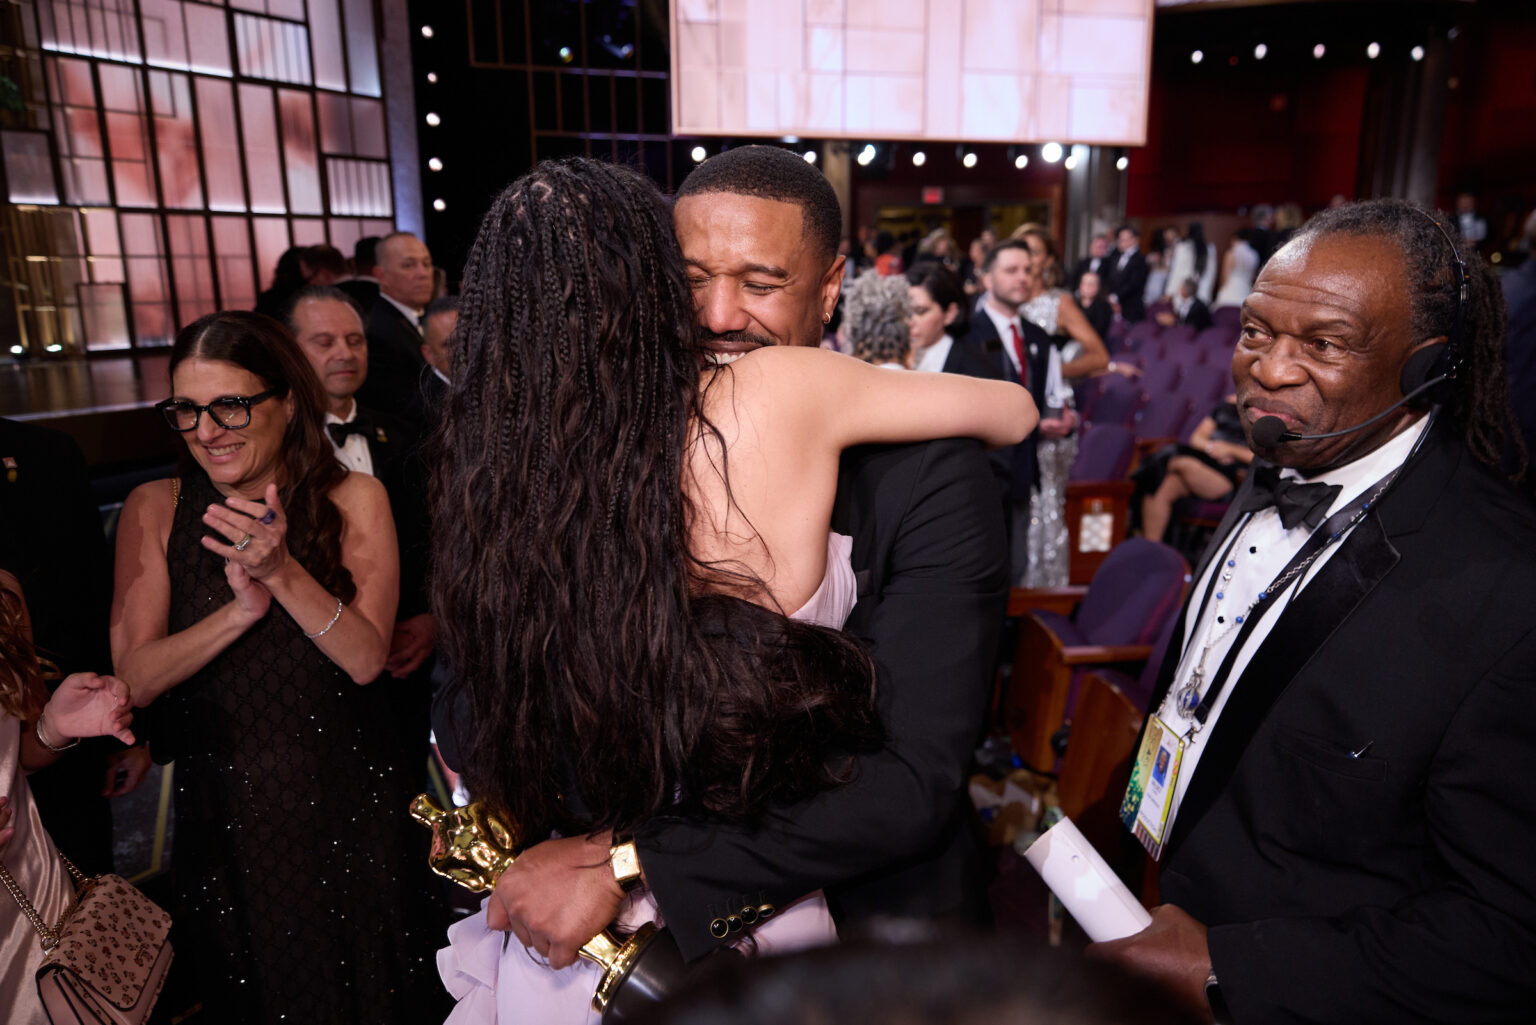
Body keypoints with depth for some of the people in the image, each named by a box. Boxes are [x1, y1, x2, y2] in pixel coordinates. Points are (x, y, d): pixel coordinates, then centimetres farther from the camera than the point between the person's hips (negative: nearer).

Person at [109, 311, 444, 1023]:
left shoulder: (354, 501, -9)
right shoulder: (154, 509, -4)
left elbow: (366, 661, -16)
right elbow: (134, 678, -10)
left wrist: (283, 572, -29)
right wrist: (243, 607, -26)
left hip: (342, 802, -1)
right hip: (222, 806, 2)